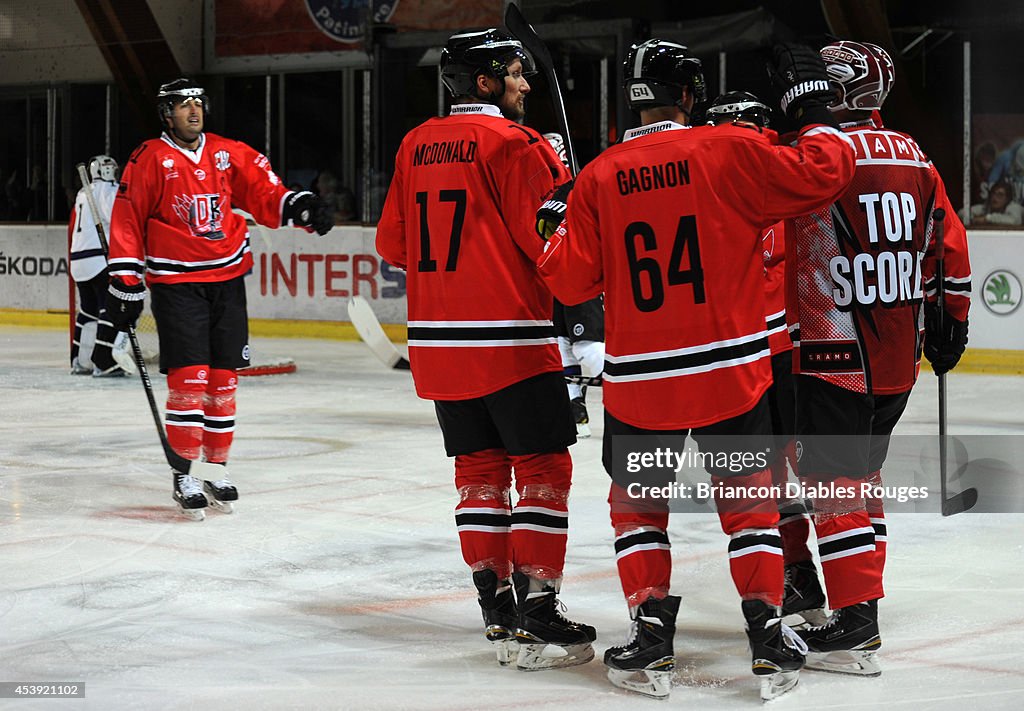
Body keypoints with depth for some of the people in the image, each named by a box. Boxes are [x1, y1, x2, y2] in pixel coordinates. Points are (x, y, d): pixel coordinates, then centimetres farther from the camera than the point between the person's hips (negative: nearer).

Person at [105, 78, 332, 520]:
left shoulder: (229, 154, 7)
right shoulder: (150, 160, -5)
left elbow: (264, 193, 6)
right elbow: (127, 225, -3)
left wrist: (299, 207, -15)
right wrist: (125, 284, -6)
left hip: (227, 277, 5)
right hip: (174, 282, -4)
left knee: (223, 377, 8)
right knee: (188, 376, -11)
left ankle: (216, 467, 20)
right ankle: (184, 475, -3)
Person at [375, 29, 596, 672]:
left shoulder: (416, 145, 10)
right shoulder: (513, 143, -11)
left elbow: (392, 243, 16)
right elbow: (549, 237, -12)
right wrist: (564, 182, 5)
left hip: (436, 340, 7)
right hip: (508, 336, -7)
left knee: (481, 467, 14)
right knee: (544, 469, -1)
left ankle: (496, 607, 15)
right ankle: (536, 615, -5)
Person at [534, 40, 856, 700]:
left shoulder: (598, 179, -1)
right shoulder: (730, 151, -8)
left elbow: (569, 280, 2)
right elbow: (820, 175, -9)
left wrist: (557, 223, 21)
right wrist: (813, 104, 5)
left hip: (637, 379, 1)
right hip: (729, 369, -1)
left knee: (637, 503, 18)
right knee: (748, 498, 13)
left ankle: (652, 628, 9)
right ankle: (768, 632, 9)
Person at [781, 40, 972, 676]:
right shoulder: (914, 157, 9)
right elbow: (952, 247, 13)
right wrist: (950, 320, 23)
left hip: (836, 355, -8)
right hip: (900, 359, 8)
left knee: (834, 482, -5)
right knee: (862, 471, 20)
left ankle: (855, 624, -9)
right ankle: (861, 591, 28)